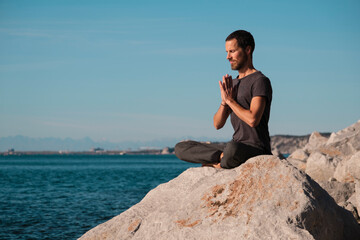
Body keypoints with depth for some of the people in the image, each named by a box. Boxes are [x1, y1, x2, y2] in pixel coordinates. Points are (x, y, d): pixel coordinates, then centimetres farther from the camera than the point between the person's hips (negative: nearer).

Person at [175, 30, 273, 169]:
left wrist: (230, 100, -9)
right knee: (180, 148, 1)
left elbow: (253, 119, -22)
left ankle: (218, 164, -12)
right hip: (237, 145, 8)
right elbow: (217, 124, 14)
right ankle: (222, 157, -14)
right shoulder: (233, 83, 19)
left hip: (257, 149, -8)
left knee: (232, 149, -44)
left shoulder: (260, 81, -7)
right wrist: (224, 101, -4)